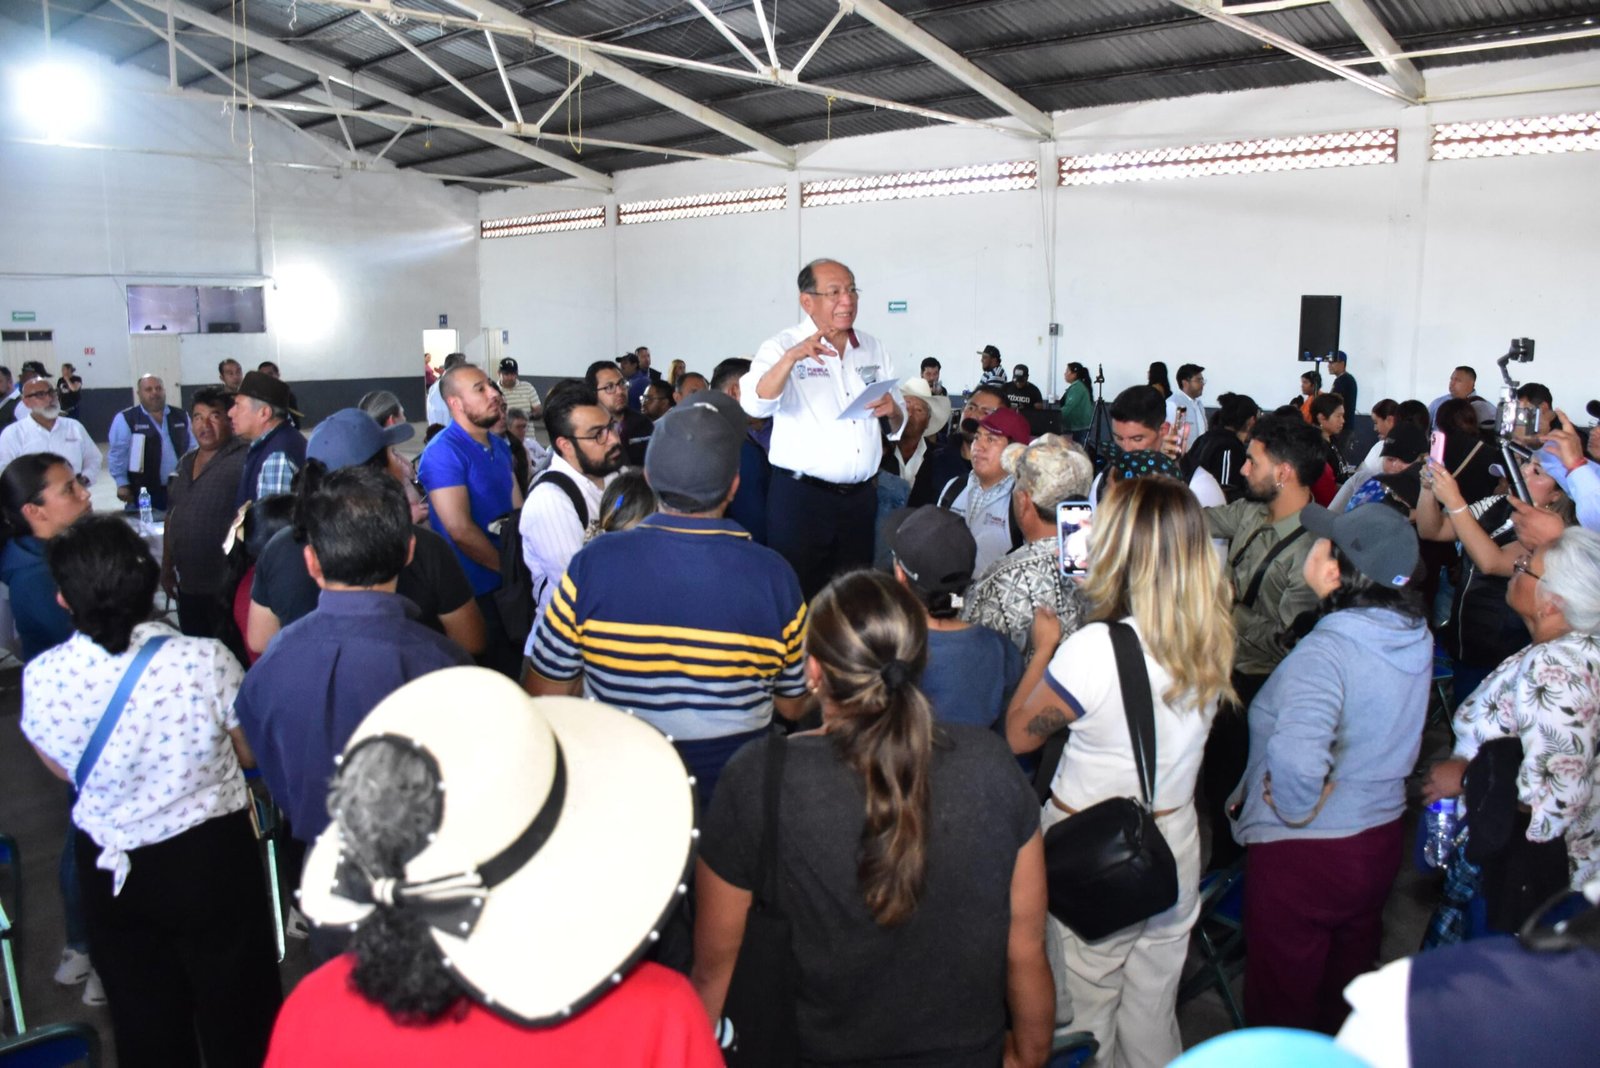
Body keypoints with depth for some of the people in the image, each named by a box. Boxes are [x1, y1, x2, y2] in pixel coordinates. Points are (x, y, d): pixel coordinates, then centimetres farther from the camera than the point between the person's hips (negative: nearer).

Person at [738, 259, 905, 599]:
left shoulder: (873, 349, 12)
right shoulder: (783, 346, -4)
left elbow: (899, 426, 16)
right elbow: (754, 405, -22)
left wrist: (893, 411, -7)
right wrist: (791, 358, -35)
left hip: (860, 497, 5)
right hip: (800, 496, -5)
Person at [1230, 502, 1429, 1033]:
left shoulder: (1327, 651, -29)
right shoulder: (1415, 635, -3)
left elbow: (1297, 757, -44)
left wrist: (1296, 808, -25)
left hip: (1302, 853, -8)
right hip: (1381, 837, 8)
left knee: (1282, 1003, 15)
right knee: (1348, 991, 28)